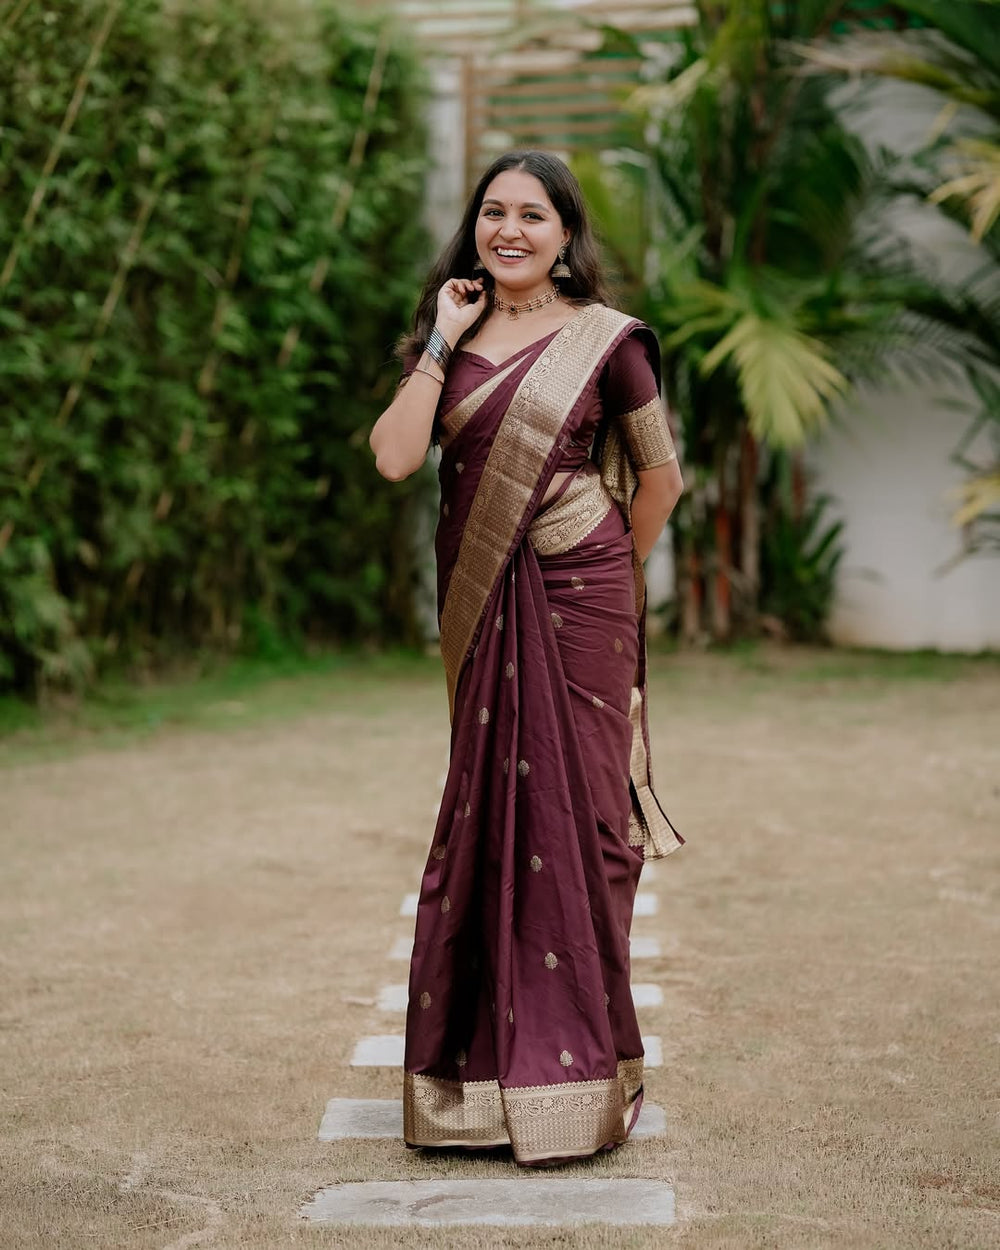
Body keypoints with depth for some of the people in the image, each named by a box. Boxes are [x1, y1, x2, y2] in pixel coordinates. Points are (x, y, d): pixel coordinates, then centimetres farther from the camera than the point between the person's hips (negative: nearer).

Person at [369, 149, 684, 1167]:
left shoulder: (605, 339, -1)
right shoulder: (452, 337, 9)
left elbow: (660, 475, 8)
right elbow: (394, 456, -6)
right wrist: (442, 342, -5)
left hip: (577, 603, -3)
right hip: (480, 611, 4)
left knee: (570, 813, -1)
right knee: (487, 811, 6)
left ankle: (577, 1077, 10)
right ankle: (486, 1060, 17)